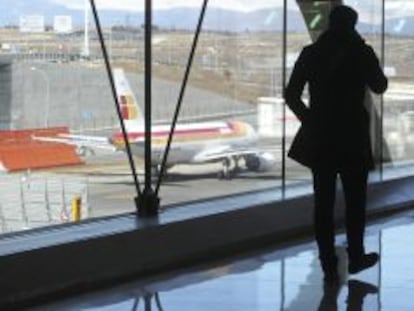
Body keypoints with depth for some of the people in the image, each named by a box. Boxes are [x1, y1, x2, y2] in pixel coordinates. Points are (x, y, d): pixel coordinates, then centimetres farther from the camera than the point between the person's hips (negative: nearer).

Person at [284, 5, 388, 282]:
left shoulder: (311, 53, 1)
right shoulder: (361, 52, -5)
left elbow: (291, 95, 1)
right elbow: (380, 87, 7)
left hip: (320, 137, 2)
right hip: (353, 137, -2)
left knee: (324, 202, 4)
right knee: (355, 200, 12)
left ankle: (329, 264, 5)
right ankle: (356, 258, 20)